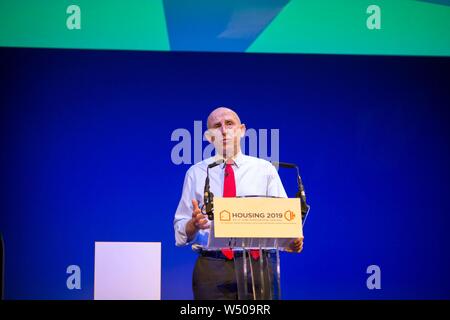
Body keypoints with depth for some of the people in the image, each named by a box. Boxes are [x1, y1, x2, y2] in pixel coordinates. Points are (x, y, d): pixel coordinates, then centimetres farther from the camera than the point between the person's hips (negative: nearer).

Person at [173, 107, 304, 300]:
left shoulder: (265, 169, 8)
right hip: (211, 268, 0)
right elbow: (181, 233, 6)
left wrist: (294, 240, -21)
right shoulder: (196, 173, 8)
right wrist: (194, 224, -16)